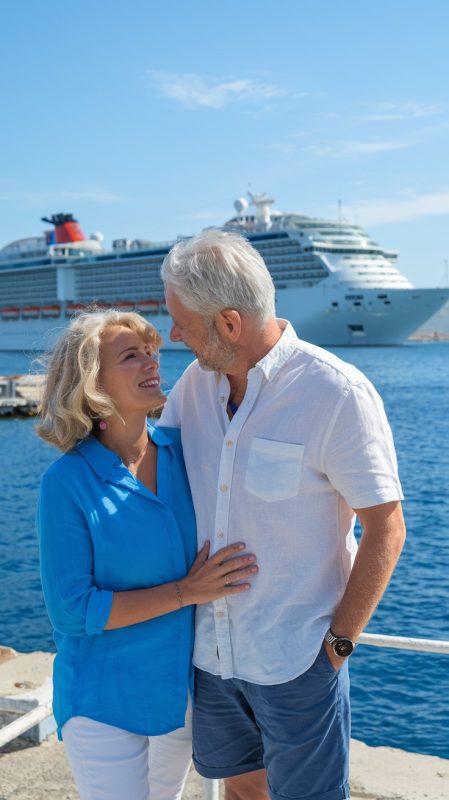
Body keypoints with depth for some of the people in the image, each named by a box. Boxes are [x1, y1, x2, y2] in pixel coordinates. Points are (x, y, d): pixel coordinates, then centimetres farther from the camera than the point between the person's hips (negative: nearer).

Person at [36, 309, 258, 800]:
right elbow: (71, 611, -19)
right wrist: (186, 592, -22)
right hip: (105, 704, -5)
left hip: (183, 691, 5)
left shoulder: (181, 453, -6)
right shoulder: (68, 483, -19)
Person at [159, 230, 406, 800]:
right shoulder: (194, 383, 1)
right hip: (209, 649, 6)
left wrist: (339, 641, -11)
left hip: (296, 659, -5)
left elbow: (385, 529, -13)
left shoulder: (338, 395, -17)